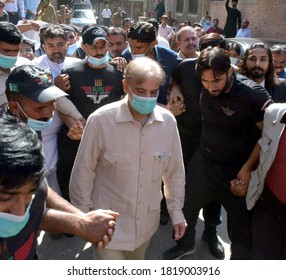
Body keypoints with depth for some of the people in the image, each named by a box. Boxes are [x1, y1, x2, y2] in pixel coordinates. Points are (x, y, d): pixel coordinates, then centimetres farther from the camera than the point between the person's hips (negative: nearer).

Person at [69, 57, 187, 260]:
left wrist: (176, 210, 7)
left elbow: (174, 171, 3)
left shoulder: (168, 121, -9)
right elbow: (83, 173, -11)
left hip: (146, 220, 4)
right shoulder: (101, 120, -21)